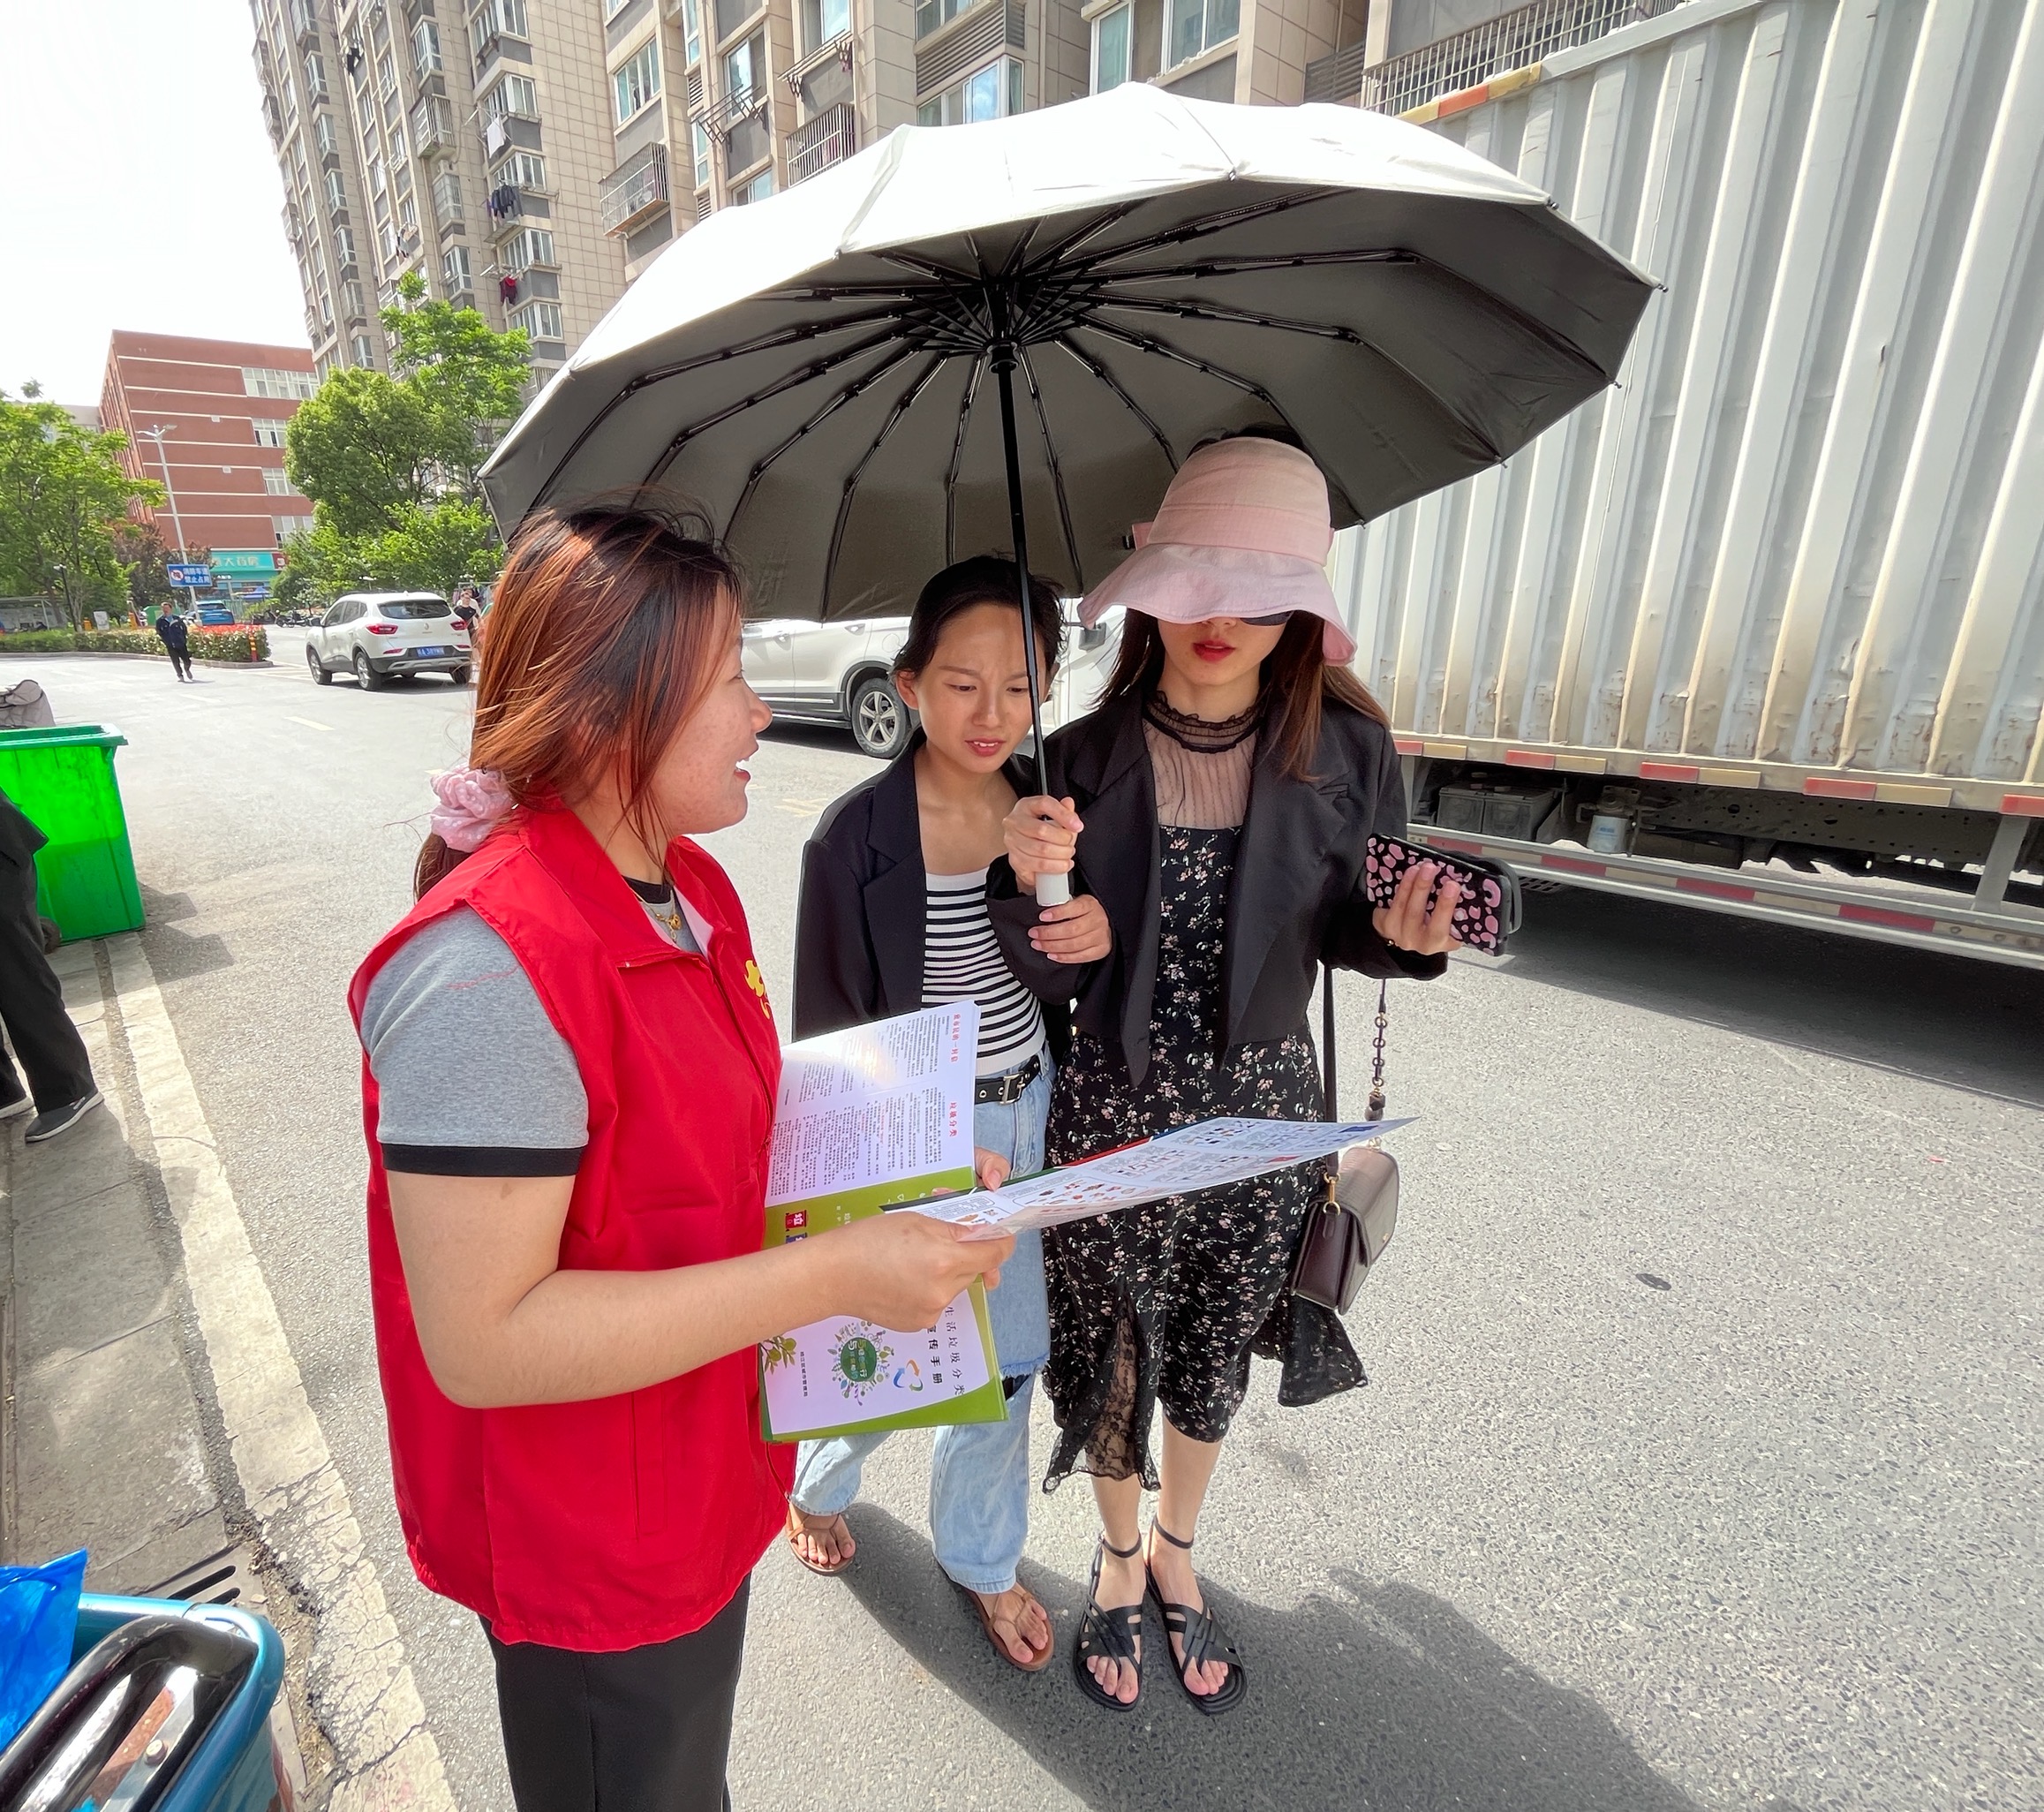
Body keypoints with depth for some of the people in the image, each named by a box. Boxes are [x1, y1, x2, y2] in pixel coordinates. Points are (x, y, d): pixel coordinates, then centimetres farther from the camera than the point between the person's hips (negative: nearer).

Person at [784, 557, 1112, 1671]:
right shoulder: (856, 837, -18)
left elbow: (1074, 988, 3)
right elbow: (826, 1034, -11)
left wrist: (1100, 937, -19)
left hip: (1028, 1115, 4)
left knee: (1010, 1354, 18)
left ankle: (980, 1557, 48)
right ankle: (814, 1478, 53)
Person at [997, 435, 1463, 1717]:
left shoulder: (1345, 748, -9)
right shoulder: (1084, 759, -11)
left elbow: (1342, 933, 1)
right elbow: (1053, 977, -9)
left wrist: (1397, 934, -21)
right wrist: (1037, 890, -29)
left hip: (1265, 1105, 2)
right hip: (1115, 1107, -1)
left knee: (1216, 1362, 22)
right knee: (1114, 1355, 18)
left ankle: (1176, 1556, 54)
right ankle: (1121, 1559, 51)